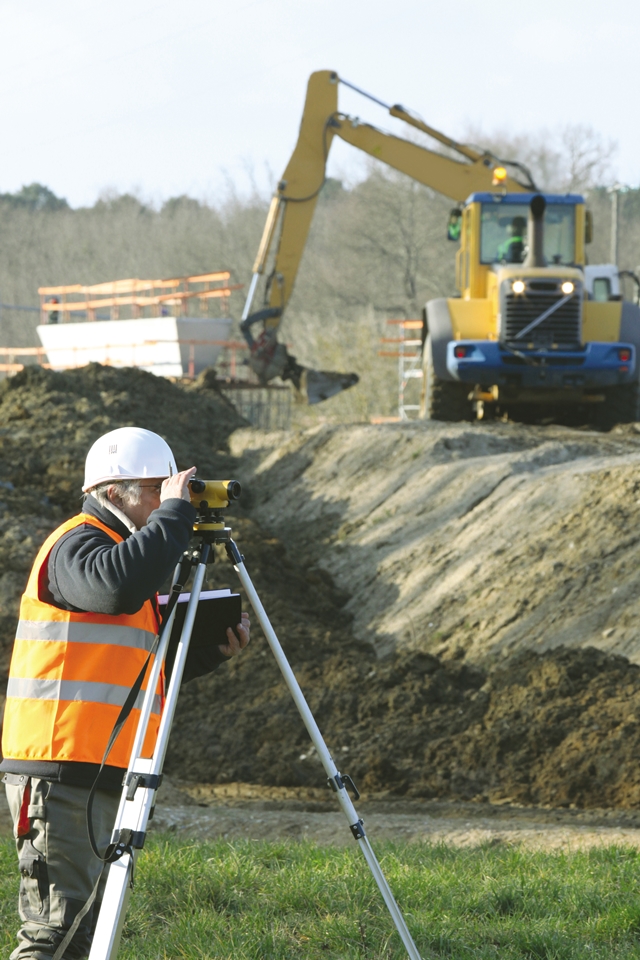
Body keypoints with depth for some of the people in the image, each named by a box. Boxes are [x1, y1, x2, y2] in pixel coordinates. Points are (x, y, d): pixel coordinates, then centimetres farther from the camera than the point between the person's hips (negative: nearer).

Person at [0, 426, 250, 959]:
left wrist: (214, 649, 7)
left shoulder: (123, 547, 22)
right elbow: (115, 586, -34)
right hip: (60, 772, -10)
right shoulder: (75, 545, -9)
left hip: (105, 774, 10)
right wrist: (174, 514, -23)